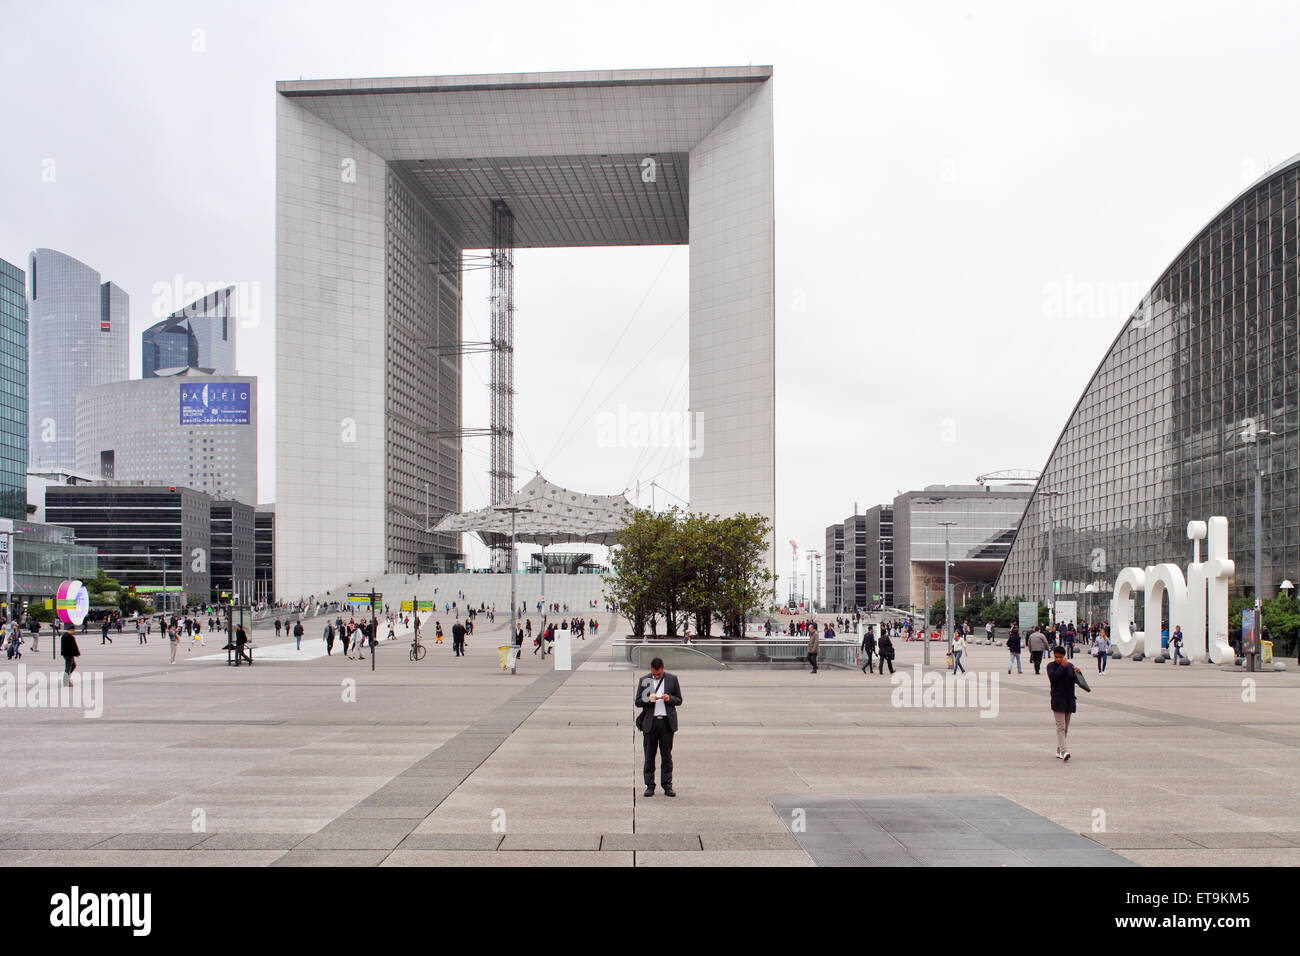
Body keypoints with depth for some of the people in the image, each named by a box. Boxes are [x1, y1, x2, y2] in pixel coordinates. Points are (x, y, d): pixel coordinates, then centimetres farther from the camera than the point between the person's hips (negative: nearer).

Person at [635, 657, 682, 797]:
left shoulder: (672, 679, 5)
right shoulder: (644, 680, 5)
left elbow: (679, 700, 8)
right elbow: (637, 702, 4)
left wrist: (669, 698, -13)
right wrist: (648, 699, -15)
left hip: (667, 722, 0)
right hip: (650, 722, 0)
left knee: (667, 755, 4)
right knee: (649, 756, 3)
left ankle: (667, 785, 10)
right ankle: (650, 786, 10)